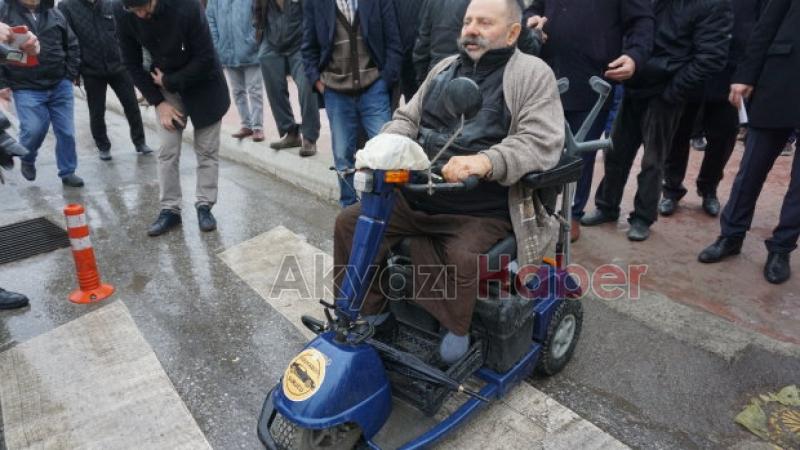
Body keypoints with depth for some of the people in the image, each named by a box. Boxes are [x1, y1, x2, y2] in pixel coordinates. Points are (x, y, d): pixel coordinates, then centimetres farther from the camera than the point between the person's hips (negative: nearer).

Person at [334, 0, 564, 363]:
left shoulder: (532, 74, -2)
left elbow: (542, 141, -15)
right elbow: (408, 118, 17)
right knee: (350, 222, -4)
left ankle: (454, 331, -1)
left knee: (462, 258, -33)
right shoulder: (445, 68, 16)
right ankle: (365, 312, 11)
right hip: (415, 197, 6)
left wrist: (485, 162, -33)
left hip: (482, 211, -6)